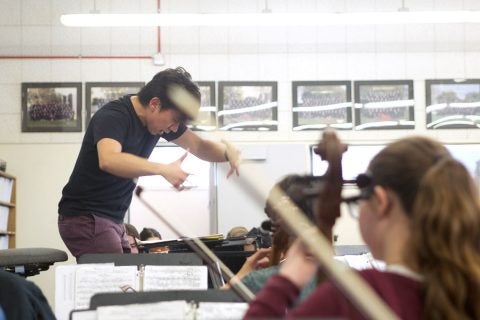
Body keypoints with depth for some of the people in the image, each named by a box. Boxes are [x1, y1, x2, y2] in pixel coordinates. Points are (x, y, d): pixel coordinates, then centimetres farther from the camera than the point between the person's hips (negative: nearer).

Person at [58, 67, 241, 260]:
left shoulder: (159, 120, 5)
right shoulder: (113, 116, -19)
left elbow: (199, 146, 10)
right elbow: (108, 160, -38)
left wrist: (228, 152, -11)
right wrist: (163, 169, -45)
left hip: (113, 220, 8)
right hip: (85, 218, -8)